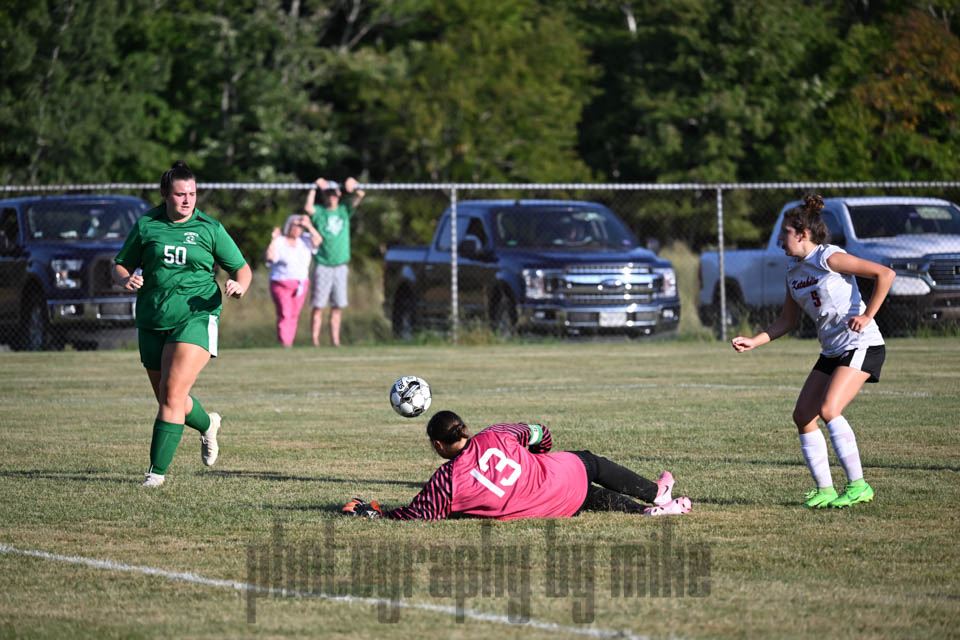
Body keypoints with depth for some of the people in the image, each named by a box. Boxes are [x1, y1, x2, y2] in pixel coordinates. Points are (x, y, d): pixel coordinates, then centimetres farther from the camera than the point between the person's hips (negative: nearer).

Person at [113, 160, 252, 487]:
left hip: (195, 317, -3)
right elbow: (120, 265, 14)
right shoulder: (146, 226, 6)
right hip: (151, 322, 3)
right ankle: (207, 425, 44)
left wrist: (239, 285, -14)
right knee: (167, 399, 12)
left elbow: (242, 267, 9)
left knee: (173, 393, -18)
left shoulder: (209, 228, 2)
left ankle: (158, 469, -14)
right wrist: (126, 279, -10)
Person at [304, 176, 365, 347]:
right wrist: (314, 189, -11)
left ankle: (335, 341, 11)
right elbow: (308, 208, -21)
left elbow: (360, 195, -2)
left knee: (338, 306, 6)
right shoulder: (318, 211, 1)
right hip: (322, 266, -4)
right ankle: (315, 341, -6)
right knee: (318, 306, -5)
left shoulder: (344, 209, 10)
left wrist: (352, 187, 8)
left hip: (340, 266, 4)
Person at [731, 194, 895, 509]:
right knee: (803, 416, 1)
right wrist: (753, 342, 7)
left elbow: (885, 274, -16)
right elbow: (787, 320, 18)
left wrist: (867, 316, -18)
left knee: (829, 410, -23)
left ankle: (858, 486, -15)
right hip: (832, 350, 9)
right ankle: (824, 490, 8)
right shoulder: (793, 270, 10)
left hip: (862, 346, -9)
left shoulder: (829, 258, -15)